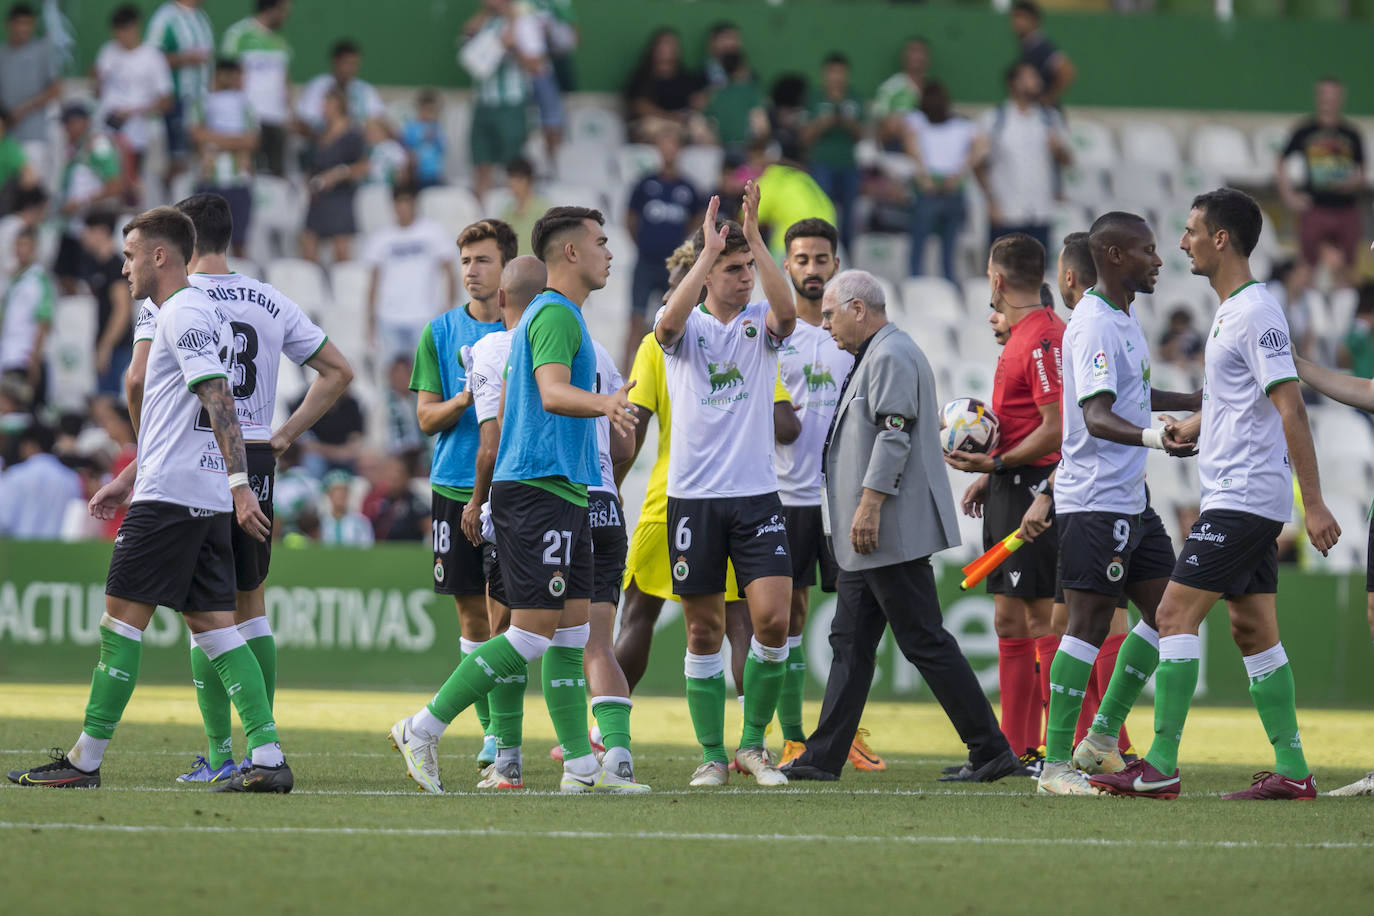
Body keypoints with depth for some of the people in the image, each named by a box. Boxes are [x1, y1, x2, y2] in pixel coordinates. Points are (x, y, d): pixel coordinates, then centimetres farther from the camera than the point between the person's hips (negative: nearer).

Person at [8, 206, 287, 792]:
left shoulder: (182, 314, -10)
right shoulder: (199, 314, 22)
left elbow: (218, 400, -21)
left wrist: (239, 482, -28)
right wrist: (128, 484, 32)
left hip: (171, 497, -10)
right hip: (206, 497, 10)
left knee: (122, 615, -4)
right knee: (212, 623, 5)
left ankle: (86, 760, -1)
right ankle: (267, 757, -4)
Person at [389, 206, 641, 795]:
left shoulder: (547, 314, 21)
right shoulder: (556, 314, -11)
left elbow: (501, 415, 28)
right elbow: (552, 393, -28)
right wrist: (601, 404, -47)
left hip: (559, 494, 11)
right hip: (542, 488, -11)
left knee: (573, 628, 8)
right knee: (534, 632, -12)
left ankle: (581, 766, 8)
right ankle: (423, 730, -8)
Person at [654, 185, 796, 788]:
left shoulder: (760, 324, 6)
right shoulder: (687, 326, 3)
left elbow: (787, 312, -17)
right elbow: (669, 322, -21)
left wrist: (754, 236, -22)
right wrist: (710, 250, -23)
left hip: (757, 494, 1)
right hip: (693, 495, -1)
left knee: (773, 618, -11)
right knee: (704, 630, 3)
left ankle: (753, 743, 6)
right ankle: (712, 755, 13)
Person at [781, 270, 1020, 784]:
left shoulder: (892, 357, -13)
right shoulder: (874, 357, 21)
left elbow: (895, 437, -21)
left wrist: (869, 506, -24)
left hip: (891, 531, -11)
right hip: (867, 541, 11)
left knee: (925, 643, -8)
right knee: (850, 644, 10)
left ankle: (991, 751, -5)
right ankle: (823, 758, 12)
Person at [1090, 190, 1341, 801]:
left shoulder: (1256, 312, -15)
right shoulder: (1230, 311, 16)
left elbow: (1290, 409, -20)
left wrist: (1313, 502, -23)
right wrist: (1194, 425, 13)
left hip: (1244, 498, -10)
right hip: (1235, 495, 10)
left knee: (1175, 613, -11)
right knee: (1252, 629, 9)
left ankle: (1161, 766, -12)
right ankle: (1292, 770, 9)